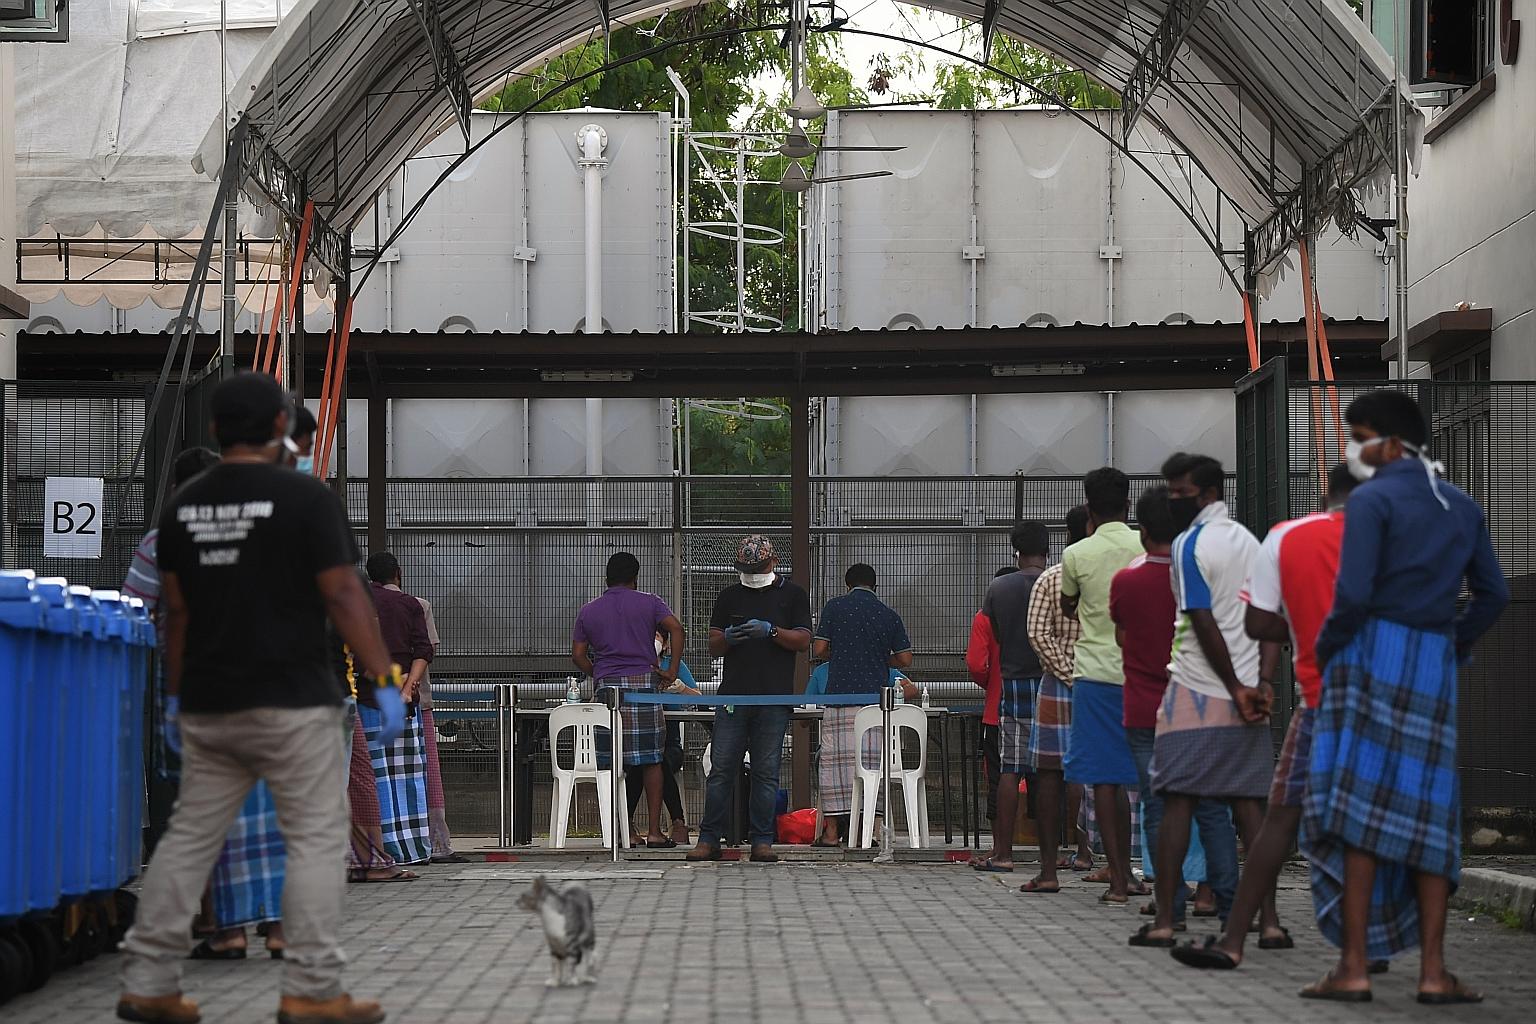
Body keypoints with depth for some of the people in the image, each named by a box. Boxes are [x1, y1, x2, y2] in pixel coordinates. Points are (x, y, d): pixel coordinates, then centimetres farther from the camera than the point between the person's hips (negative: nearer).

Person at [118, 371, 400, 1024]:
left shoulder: (184, 505, 7)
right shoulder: (305, 498, -10)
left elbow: (176, 609, 11)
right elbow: (343, 596, -12)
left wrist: (176, 696, 19)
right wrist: (385, 681, -8)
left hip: (208, 707, 6)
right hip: (291, 702, -6)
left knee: (189, 837, 11)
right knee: (315, 840, 0)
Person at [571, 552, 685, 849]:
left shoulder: (588, 611, 13)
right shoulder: (649, 603, 7)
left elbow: (578, 655, 8)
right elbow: (675, 628, -8)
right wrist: (672, 671, -4)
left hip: (607, 687, 1)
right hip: (644, 683, -1)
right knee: (651, 759, 3)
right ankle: (654, 831, 0)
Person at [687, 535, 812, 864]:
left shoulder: (793, 595, 11)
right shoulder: (729, 597, 15)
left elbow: (803, 640, 1)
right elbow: (713, 648, 12)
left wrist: (770, 630, -15)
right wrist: (727, 639, -11)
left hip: (775, 699, -1)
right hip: (733, 697, 1)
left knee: (766, 772, 0)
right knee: (721, 769, -3)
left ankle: (762, 842, 5)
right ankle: (709, 839, 0)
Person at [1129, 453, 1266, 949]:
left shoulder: (1189, 545, -9)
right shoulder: (1250, 542, 15)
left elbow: (1204, 624, -15)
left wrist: (1235, 686, -11)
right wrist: (1263, 683, 6)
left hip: (1195, 693, -7)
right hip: (1247, 694, 7)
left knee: (1177, 801, -4)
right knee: (1247, 803, 8)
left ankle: (1164, 920, -5)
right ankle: (1268, 916, 3)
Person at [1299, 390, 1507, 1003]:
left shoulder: (1372, 501, -6)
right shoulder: (1460, 506, 14)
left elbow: (1353, 593, -16)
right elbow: (1494, 594, 13)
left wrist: (1326, 647, -1)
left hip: (1374, 653, -5)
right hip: (1436, 666, 6)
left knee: (1360, 810, -5)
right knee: (1428, 814, 7)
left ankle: (1355, 966, -7)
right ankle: (1433, 970, 3)